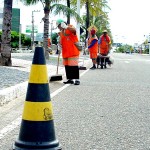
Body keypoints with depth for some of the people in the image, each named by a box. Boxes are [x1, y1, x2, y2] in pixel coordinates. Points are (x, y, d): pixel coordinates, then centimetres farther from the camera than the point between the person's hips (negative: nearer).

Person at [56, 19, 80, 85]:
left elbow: (74, 30, -29)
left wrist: (66, 27, -40)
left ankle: (77, 79, -8)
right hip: (65, 52, 8)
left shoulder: (70, 27, -4)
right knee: (67, 66, 9)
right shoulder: (61, 32, 17)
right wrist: (60, 45, 5)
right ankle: (70, 79, 17)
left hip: (73, 51, -8)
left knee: (74, 65, -10)